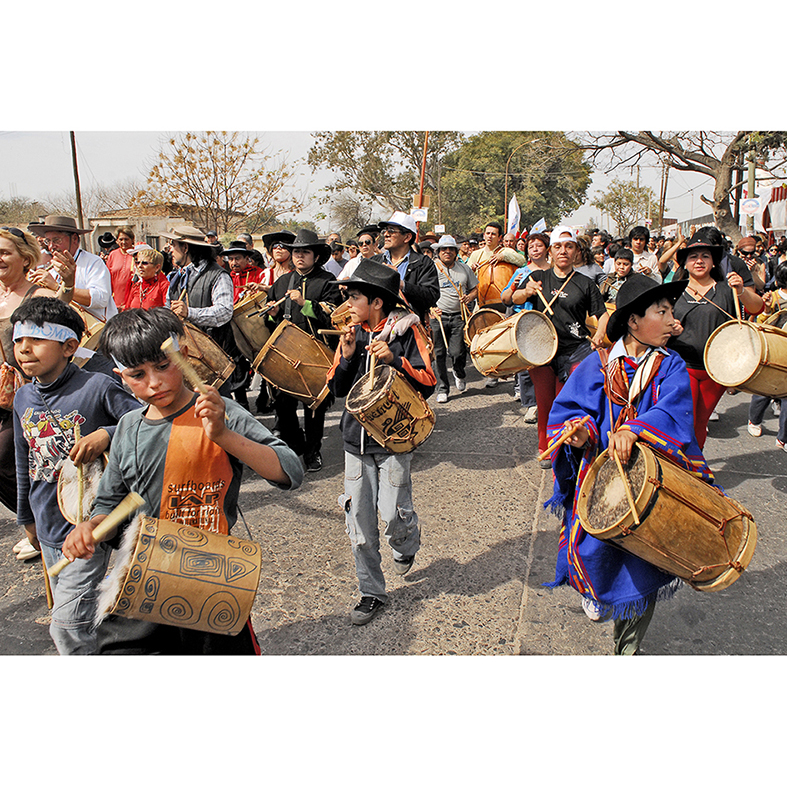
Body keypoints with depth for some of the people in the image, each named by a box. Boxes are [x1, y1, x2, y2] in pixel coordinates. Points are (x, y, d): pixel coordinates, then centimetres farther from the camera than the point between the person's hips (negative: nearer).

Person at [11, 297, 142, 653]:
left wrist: (108, 434, -31)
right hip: (50, 529, 7)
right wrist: (27, 517, 24)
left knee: (68, 627, -6)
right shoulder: (23, 399, 4)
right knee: (65, 612, 21)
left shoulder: (98, 388, -18)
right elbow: (25, 464, 16)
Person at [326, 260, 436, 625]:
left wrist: (394, 359, -22)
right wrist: (347, 356, -9)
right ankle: (372, 592, 22)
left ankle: (407, 544, 29)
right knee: (359, 522, 5)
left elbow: (428, 384, -10)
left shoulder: (406, 331, -5)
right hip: (356, 439, 4)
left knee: (393, 515, -9)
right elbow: (337, 388, 7)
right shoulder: (352, 334, 8)